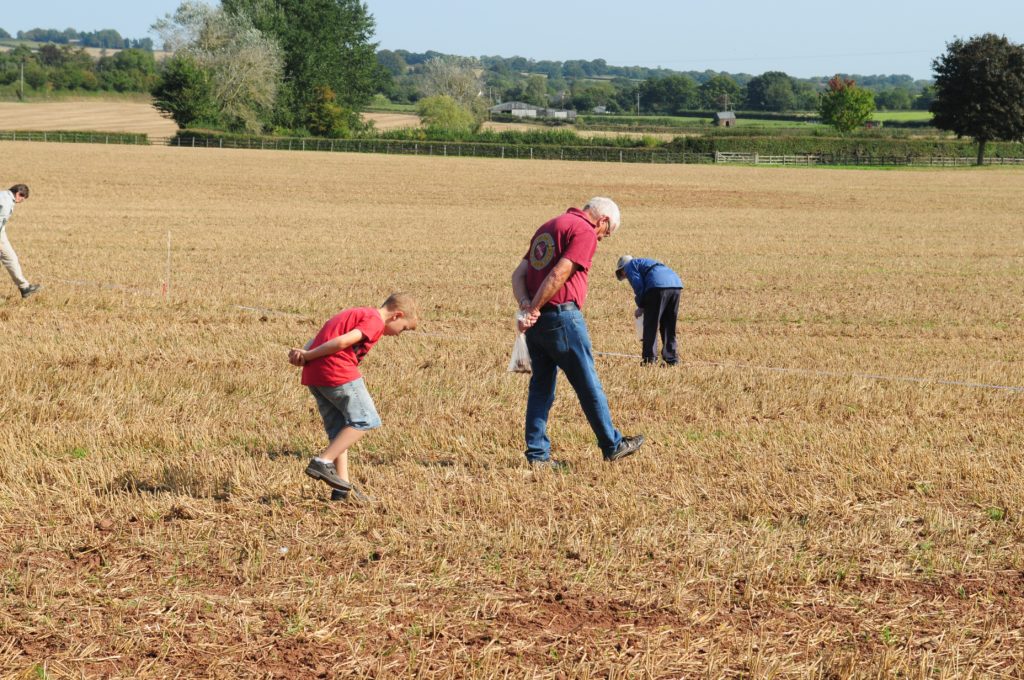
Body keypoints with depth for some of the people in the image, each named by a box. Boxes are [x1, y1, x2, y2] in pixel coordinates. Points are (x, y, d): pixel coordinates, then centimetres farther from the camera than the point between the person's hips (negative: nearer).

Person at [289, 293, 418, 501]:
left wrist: (303, 355, 3)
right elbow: (343, 341, -17)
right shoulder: (375, 321, -4)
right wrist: (308, 356, -11)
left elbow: (319, 339, 18)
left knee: (340, 430, 13)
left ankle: (343, 488, 9)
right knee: (365, 420, 0)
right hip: (337, 372, -9)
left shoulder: (355, 314, 27)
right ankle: (323, 462, -8)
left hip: (313, 375, 9)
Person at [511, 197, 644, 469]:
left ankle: (537, 454, 10)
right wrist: (534, 309, -14)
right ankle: (612, 445, 15)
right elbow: (558, 275, -19)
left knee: (541, 384, 12)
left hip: (536, 318, 8)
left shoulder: (549, 227, 21)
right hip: (561, 315, -8)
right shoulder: (585, 232, -7)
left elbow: (518, 274, 12)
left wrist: (525, 305, -4)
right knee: (588, 383, 4)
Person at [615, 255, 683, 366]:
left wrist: (640, 306, 9)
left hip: (658, 286, -8)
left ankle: (650, 359, -1)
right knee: (669, 326, 15)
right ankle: (672, 359, 15)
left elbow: (638, 286, -1)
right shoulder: (643, 262, 38)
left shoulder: (629, 266, 13)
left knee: (651, 326, 0)